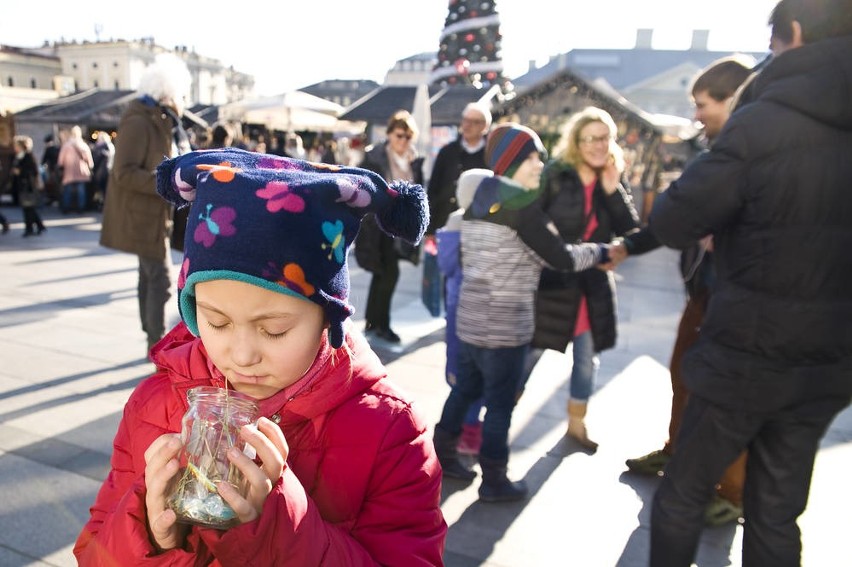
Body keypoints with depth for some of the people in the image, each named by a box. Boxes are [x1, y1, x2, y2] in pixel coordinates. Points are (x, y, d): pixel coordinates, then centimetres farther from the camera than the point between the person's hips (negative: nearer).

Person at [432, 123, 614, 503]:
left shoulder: (479, 199, 10)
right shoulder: (520, 203, -14)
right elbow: (561, 257, -12)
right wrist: (601, 252, 3)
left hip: (471, 316, 8)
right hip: (505, 324, -8)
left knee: (465, 389, 19)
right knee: (500, 401, 4)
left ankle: (442, 455, 31)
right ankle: (494, 480, 16)